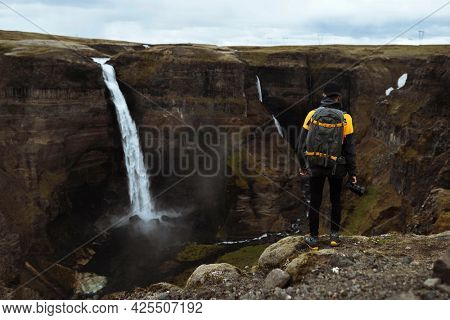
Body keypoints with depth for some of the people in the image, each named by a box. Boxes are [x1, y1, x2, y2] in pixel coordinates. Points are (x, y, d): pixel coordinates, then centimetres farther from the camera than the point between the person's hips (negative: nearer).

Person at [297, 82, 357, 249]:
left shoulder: (312, 115, -6)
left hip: (315, 165, 0)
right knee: (335, 200, 20)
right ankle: (334, 235, 22)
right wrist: (352, 171, 2)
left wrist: (302, 165, 10)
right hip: (336, 167, 0)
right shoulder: (345, 118, -9)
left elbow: (302, 143, -2)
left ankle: (314, 239, 17)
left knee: (315, 202, 11)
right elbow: (349, 148, -8)